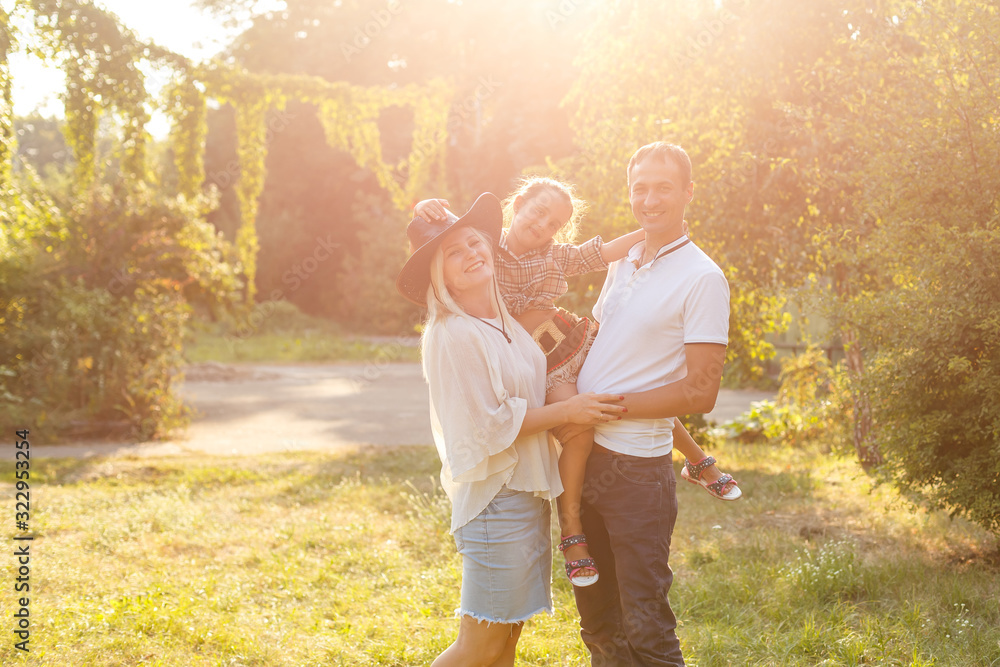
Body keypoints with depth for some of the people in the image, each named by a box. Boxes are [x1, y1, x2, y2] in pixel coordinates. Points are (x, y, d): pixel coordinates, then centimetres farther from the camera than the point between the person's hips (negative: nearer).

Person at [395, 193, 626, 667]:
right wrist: (567, 411, -13)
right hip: (494, 498, -9)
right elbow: (488, 426, -19)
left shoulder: (504, 321, 11)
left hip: (526, 492, 9)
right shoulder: (451, 335, -17)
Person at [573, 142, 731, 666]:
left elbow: (700, 392, -15)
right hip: (582, 454, 7)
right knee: (596, 617, 19)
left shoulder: (702, 278, -11)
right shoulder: (621, 264, 11)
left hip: (636, 466, -7)